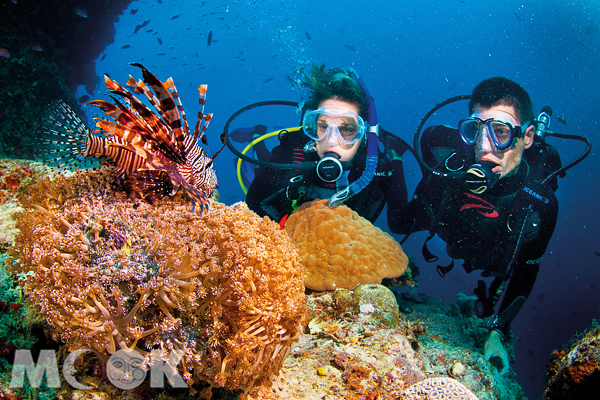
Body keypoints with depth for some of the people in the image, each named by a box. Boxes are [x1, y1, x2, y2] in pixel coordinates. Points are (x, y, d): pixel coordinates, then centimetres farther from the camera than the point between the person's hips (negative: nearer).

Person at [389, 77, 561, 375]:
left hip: (487, 275, 0)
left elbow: (525, 271, -15)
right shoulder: (451, 162, -34)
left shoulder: (541, 204, -30)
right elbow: (398, 224, -22)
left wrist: (497, 333, -19)